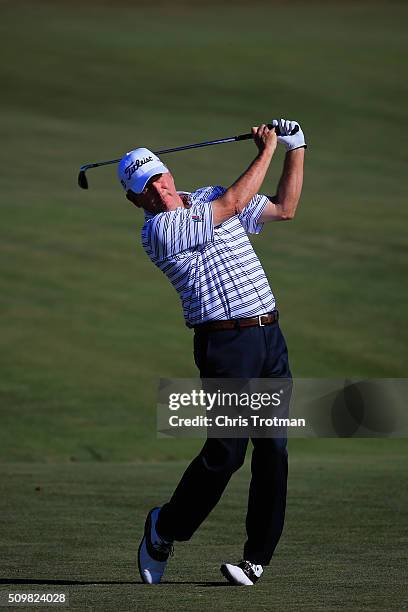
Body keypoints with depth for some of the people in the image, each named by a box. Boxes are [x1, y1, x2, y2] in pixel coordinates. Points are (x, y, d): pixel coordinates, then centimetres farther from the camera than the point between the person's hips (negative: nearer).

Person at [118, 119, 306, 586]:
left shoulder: (208, 199, 16)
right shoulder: (158, 230, -8)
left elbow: (284, 209, 26)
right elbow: (233, 204, -10)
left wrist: (295, 149, 18)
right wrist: (266, 151, 1)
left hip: (270, 335, 6)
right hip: (226, 342, -6)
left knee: (273, 449, 0)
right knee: (226, 451, -12)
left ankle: (257, 557, 6)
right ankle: (164, 528, 10)